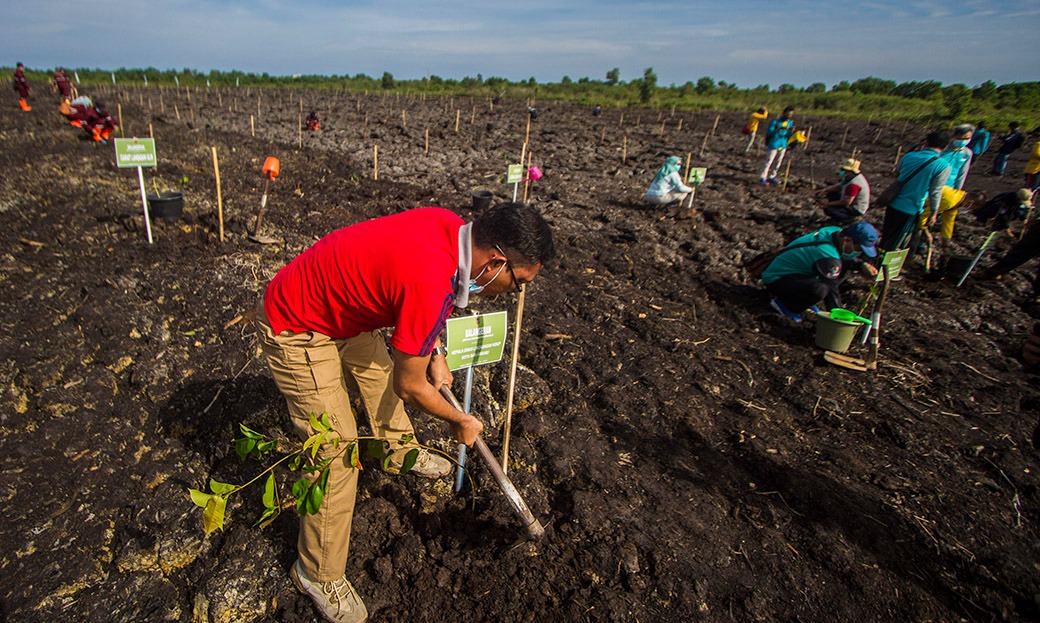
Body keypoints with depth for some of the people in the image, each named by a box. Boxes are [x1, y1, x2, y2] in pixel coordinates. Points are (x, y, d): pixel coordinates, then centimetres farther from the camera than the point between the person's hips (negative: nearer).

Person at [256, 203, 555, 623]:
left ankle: (400, 452, 55)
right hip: (295, 330, -9)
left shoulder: (450, 226, -11)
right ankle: (319, 573, 19)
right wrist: (461, 422, -4)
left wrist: (436, 356, 7)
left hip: (338, 304, 9)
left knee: (380, 375, 25)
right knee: (337, 450, -4)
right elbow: (410, 387, -21)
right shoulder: (430, 284, -36)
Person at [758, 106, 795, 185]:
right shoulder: (775, 121, -12)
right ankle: (762, 178, -2)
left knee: (778, 162, 10)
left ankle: (771, 177, 20)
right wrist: (776, 130, -33)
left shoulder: (790, 123, 4)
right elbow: (769, 133, -15)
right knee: (768, 162, -6)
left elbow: (788, 136, 4)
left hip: (783, 146, 6)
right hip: (773, 145, -6)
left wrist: (791, 132, -19)